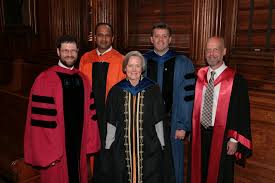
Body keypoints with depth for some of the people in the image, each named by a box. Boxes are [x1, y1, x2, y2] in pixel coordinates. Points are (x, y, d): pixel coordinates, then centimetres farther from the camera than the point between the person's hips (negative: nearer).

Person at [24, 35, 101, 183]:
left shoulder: (83, 79, 5)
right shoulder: (45, 80, -12)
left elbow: (89, 113, 5)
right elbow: (40, 119, -14)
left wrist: (90, 143, 2)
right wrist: (47, 153, -13)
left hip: (79, 146, 5)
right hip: (56, 150, -5)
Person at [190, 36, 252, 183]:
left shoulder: (236, 80, -12)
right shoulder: (199, 77, 2)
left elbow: (242, 113, -11)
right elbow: (194, 106, 7)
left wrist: (234, 139, -13)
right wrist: (191, 130, 5)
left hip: (222, 136, -4)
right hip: (199, 134, 4)